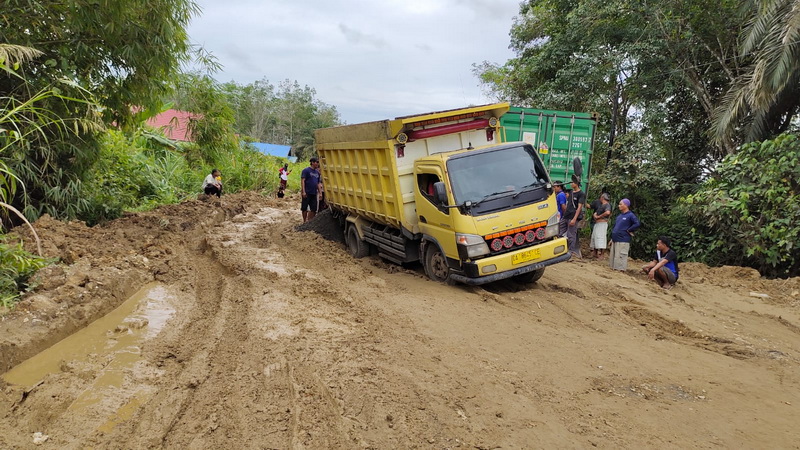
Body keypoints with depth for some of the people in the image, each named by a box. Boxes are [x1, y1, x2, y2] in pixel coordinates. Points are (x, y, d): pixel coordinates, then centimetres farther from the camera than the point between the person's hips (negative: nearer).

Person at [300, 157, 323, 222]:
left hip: (314, 193, 7)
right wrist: (303, 191, -17)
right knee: (304, 208, 2)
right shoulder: (306, 170, -5)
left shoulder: (317, 172, 14)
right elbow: (302, 181, -10)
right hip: (307, 193, -7)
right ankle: (304, 222, 11)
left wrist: (320, 192, 13)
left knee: (313, 209, 6)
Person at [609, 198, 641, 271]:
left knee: (620, 256, -8)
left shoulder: (630, 215, -8)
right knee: (613, 256, 11)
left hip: (623, 241, -8)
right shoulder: (619, 215, 15)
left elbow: (637, 224, -20)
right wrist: (612, 238, 18)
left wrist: (629, 230, -12)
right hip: (615, 240, 8)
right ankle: (613, 268, 18)